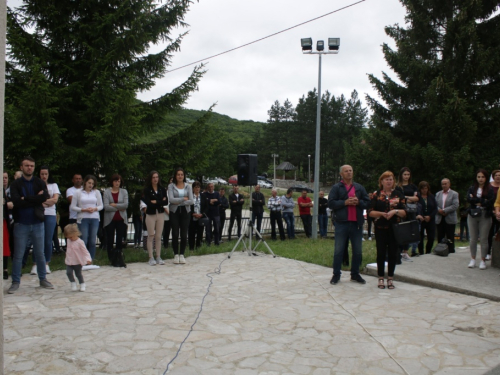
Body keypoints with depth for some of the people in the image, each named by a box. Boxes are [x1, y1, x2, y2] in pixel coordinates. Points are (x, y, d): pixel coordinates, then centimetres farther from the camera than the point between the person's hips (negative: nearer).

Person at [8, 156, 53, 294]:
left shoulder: (40, 183, 4)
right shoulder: (15, 184, -1)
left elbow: (44, 197, -14)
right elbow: (16, 201, -17)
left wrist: (26, 199, -15)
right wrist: (35, 199, -14)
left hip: (37, 223, 2)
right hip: (21, 224, -1)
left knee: (40, 254, 10)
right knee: (18, 255, 4)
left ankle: (43, 279, 22)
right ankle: (15, 282, 16)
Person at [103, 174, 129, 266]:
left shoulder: (124, 192, 7)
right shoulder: (107, 192, 0)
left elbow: (126, 205, -6)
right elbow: (106, 207, -10)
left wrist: (114, 205, -10)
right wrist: (119, 208, -8)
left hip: (121, 219, 1)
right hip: (110, 219, -1)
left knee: (120, 239, 1)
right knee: (110, 240, 3)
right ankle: (112, 259, 14)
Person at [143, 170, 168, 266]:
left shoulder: (162, 189, 7)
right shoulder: (147, 190, -2)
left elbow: (166, 202, -1)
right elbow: (148, 202, -14)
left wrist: (155, 202, -9)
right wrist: (161, 201, -10)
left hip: (160, 214, 2)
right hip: (150, 215, -2)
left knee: (159, 237, 5)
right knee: (151, 236, 1)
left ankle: (158, 257, 13)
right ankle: (151, 258, 7)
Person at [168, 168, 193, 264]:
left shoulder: (188, 186, 7)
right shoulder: (171, 186, 2)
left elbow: (191, 201, -2)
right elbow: (171, 199, -12)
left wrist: (178, 202, -10)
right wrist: (183, 199, -9)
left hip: (185, 212, 1)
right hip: (174, 212, -1)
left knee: (184, 234, -1)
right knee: (175, 234, -1)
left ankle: (182, 254, 11)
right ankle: (176, 255, 11)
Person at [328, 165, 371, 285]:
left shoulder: (359, 187, 13)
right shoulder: (336, 187, 2)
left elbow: (367, 202, 9)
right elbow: (331, 203, -7)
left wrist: (358, 202, -10)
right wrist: (345, 202, -16)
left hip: (357, 223, 4)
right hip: (342, 223, -3)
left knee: (357, 251, 10)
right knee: (338, 250, 2)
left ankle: (355, 274, 23)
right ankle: (336, 274, 11)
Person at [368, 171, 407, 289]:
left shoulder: (399, 194, 7)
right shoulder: (376, 194, 5)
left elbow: (404, 212, 2)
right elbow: (370, 212, -1)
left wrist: (395, 211, -16)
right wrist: (382, 214, -16)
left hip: (395, 228, 1)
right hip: (380, 228, -1)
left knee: (393, 253, 3)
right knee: (381, 253, 2)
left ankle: (390, 278, 15)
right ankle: (381, 278, 12)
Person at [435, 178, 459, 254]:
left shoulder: (454, 194, 1)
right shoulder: (438, 194, 15)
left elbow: (455, 205, -11)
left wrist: (444, 210, -15)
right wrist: (439, 210, -13)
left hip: (450, 219, -4)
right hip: (439, 219, 4)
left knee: (450, 238, 1)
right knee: (440, 237, 6)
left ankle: (451, 251, 8)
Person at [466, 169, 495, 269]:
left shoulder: (490, 190, -1)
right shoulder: (472, 189, 6)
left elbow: (491, 202, -13)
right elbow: (469, 199, -10)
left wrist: (476, 200, -8)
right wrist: (483, 201, -14)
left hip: (485, 216, -2)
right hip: (473, 215, 2)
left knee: (484, 239, 1)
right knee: (473, 238, 7)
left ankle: (483, 260, 8)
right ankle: (473, 259, 15)